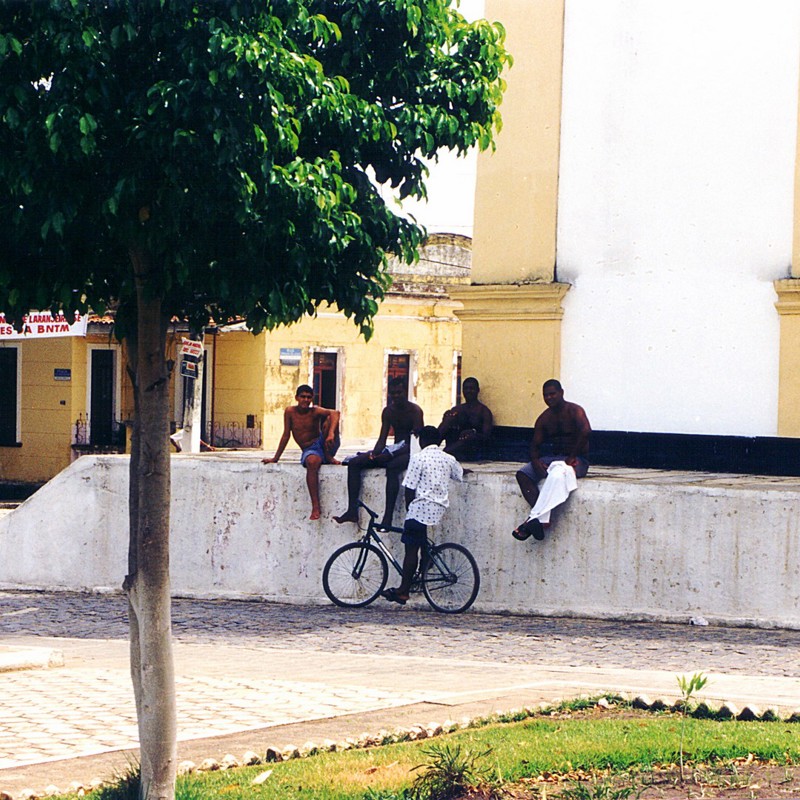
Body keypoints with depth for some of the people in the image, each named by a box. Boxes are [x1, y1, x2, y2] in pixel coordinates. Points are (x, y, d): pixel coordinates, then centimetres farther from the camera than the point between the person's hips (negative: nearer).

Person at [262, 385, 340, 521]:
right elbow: (286, 435, 5)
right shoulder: (290, 412, -1)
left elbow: (335, 413, -27)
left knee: (330, 419, -24)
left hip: (323, 444, 0)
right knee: (312, 462, -39)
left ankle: (328, 457, -12)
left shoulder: (315, 411, -7)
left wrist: (331, 433, -44)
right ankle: (315, 508, -43)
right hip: (309, 450, 0)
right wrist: (275, 458, 7)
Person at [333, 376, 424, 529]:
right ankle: (352, 510, -18)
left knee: (392, 467, -40)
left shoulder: (415, 411, -10)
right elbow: (382, 438, 7)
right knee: (354, 463, -10)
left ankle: (388, 517, -44)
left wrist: (390, 454, -31)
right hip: (394, 451, 7)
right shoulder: (388, 411, 9)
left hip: (410, 453, -7)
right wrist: (375, 453, -16)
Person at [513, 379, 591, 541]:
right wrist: (536, 461, -14)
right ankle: (542, 519, -32)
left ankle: (535, 517, -40)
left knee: (557, 473, -41)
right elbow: (535, 445, 9)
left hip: (576, 460, -7)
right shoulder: (544, 418, 12)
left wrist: (572, 457, -25)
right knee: (522, 474, -18)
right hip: (551, 458, 7)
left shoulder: (574, 411, -7)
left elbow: (585, 431, -25)